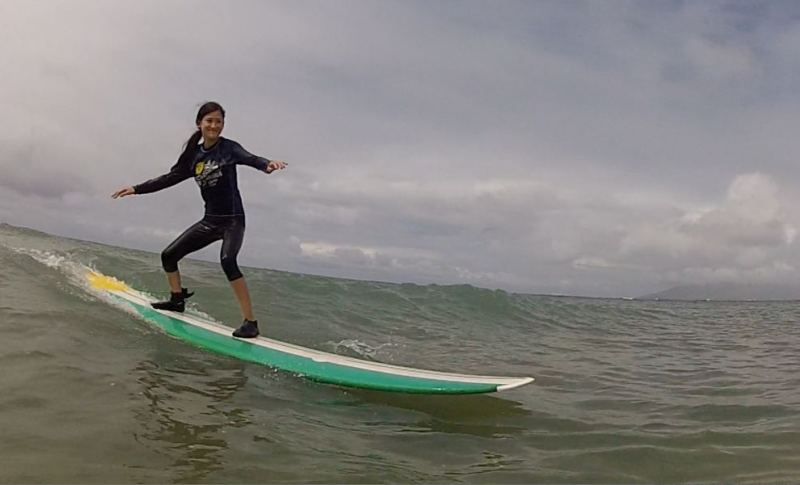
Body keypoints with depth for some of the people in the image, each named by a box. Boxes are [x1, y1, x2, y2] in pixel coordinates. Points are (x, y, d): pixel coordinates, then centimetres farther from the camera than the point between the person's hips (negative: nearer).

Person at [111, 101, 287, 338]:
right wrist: (136, 189, 17)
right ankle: (177, 299, 34)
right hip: (210, 220, 7)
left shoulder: (228, 148, -8)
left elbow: (249, 158, -28)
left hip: (233, 219, -7)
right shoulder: (194, 155, 9)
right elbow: (170, 178, 17)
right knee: (169, 255, 9)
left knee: (227, 260, -31)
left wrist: (267, 163, -50)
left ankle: (250, 322, -29)